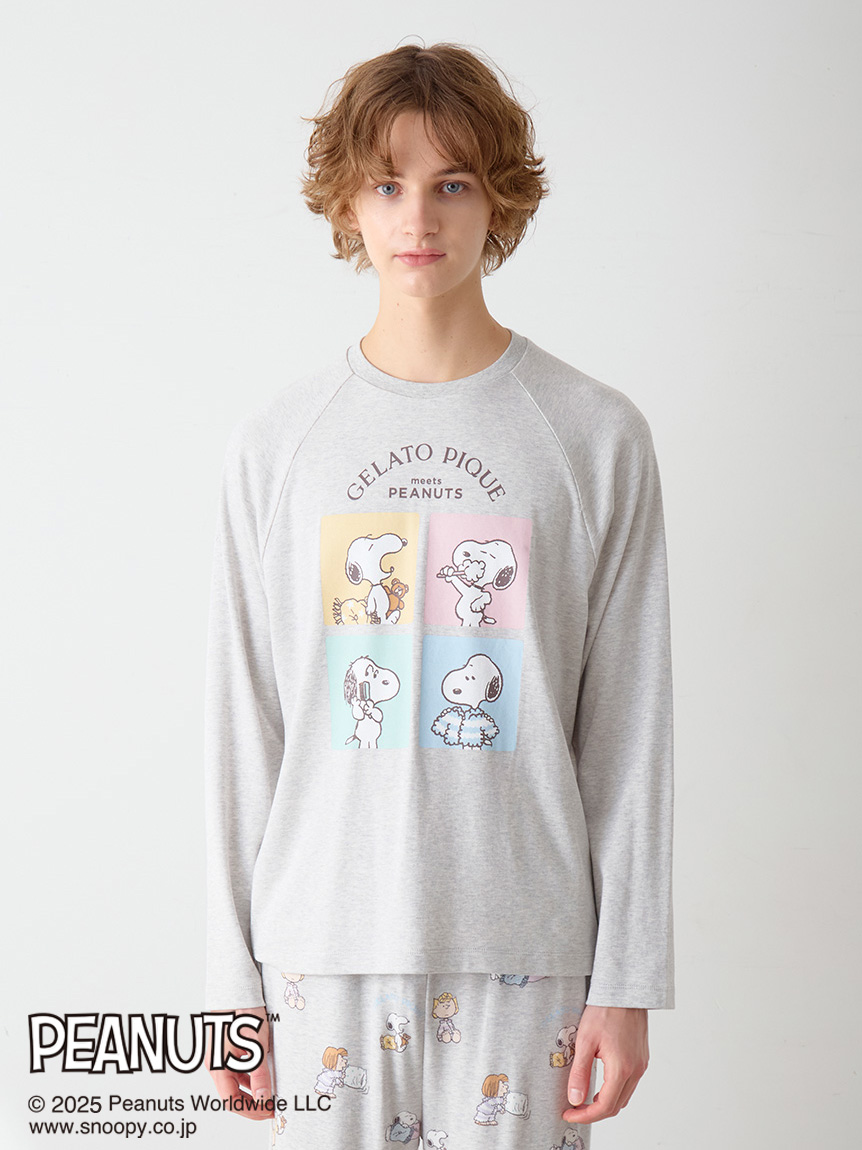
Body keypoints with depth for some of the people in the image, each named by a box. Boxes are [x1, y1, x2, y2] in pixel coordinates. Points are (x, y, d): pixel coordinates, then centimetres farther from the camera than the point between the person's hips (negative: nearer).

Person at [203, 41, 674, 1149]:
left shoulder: (597, 436, -1)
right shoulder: (274, 445, 3)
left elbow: (628, 732, 0)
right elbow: (244, 726, 5)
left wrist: (627, 981, -2)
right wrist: (233, 974, 5)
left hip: (522, 944, -1)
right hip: (325, 942, 1)